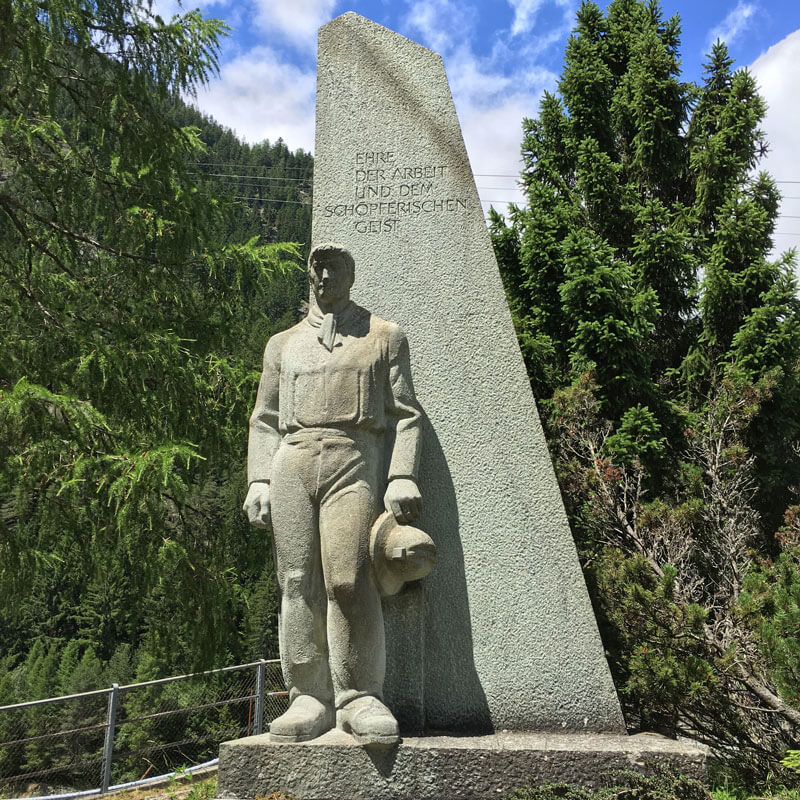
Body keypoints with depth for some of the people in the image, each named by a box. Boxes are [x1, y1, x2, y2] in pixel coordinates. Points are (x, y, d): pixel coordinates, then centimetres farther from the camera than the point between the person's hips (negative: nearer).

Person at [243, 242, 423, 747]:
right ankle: (310, 699, 5)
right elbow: (265, 419, 19)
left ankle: (360, 697, -5)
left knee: (349, 580, -15)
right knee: (299, 584, -2)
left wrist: (402, 476, -6)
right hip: (292, 464, 3)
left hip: (354, 463, -3)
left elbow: (406, 414, 8)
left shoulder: (385, 336, 16)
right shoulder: (283, 344, 24)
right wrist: (259, 481, 6)